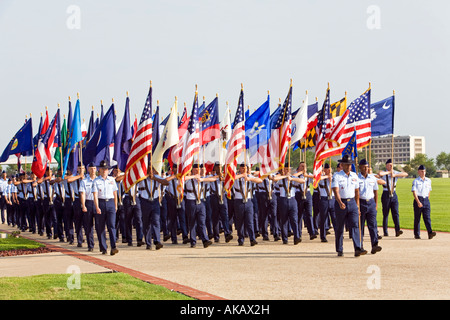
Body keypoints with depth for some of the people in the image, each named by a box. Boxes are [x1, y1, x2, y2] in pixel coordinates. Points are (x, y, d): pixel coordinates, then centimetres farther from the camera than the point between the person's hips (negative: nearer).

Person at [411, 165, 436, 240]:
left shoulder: (429, 181, 11)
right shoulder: (416, 181, -3)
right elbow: (414, 192, -11)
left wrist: (427, 199, 15)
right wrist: (418, 202, -22)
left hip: (426, 200, 3)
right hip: (418, 199, -3)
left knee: (427, 217, -8)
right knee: (417, 218, 3)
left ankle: (430, 232, -19)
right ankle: (416, 234, 10)